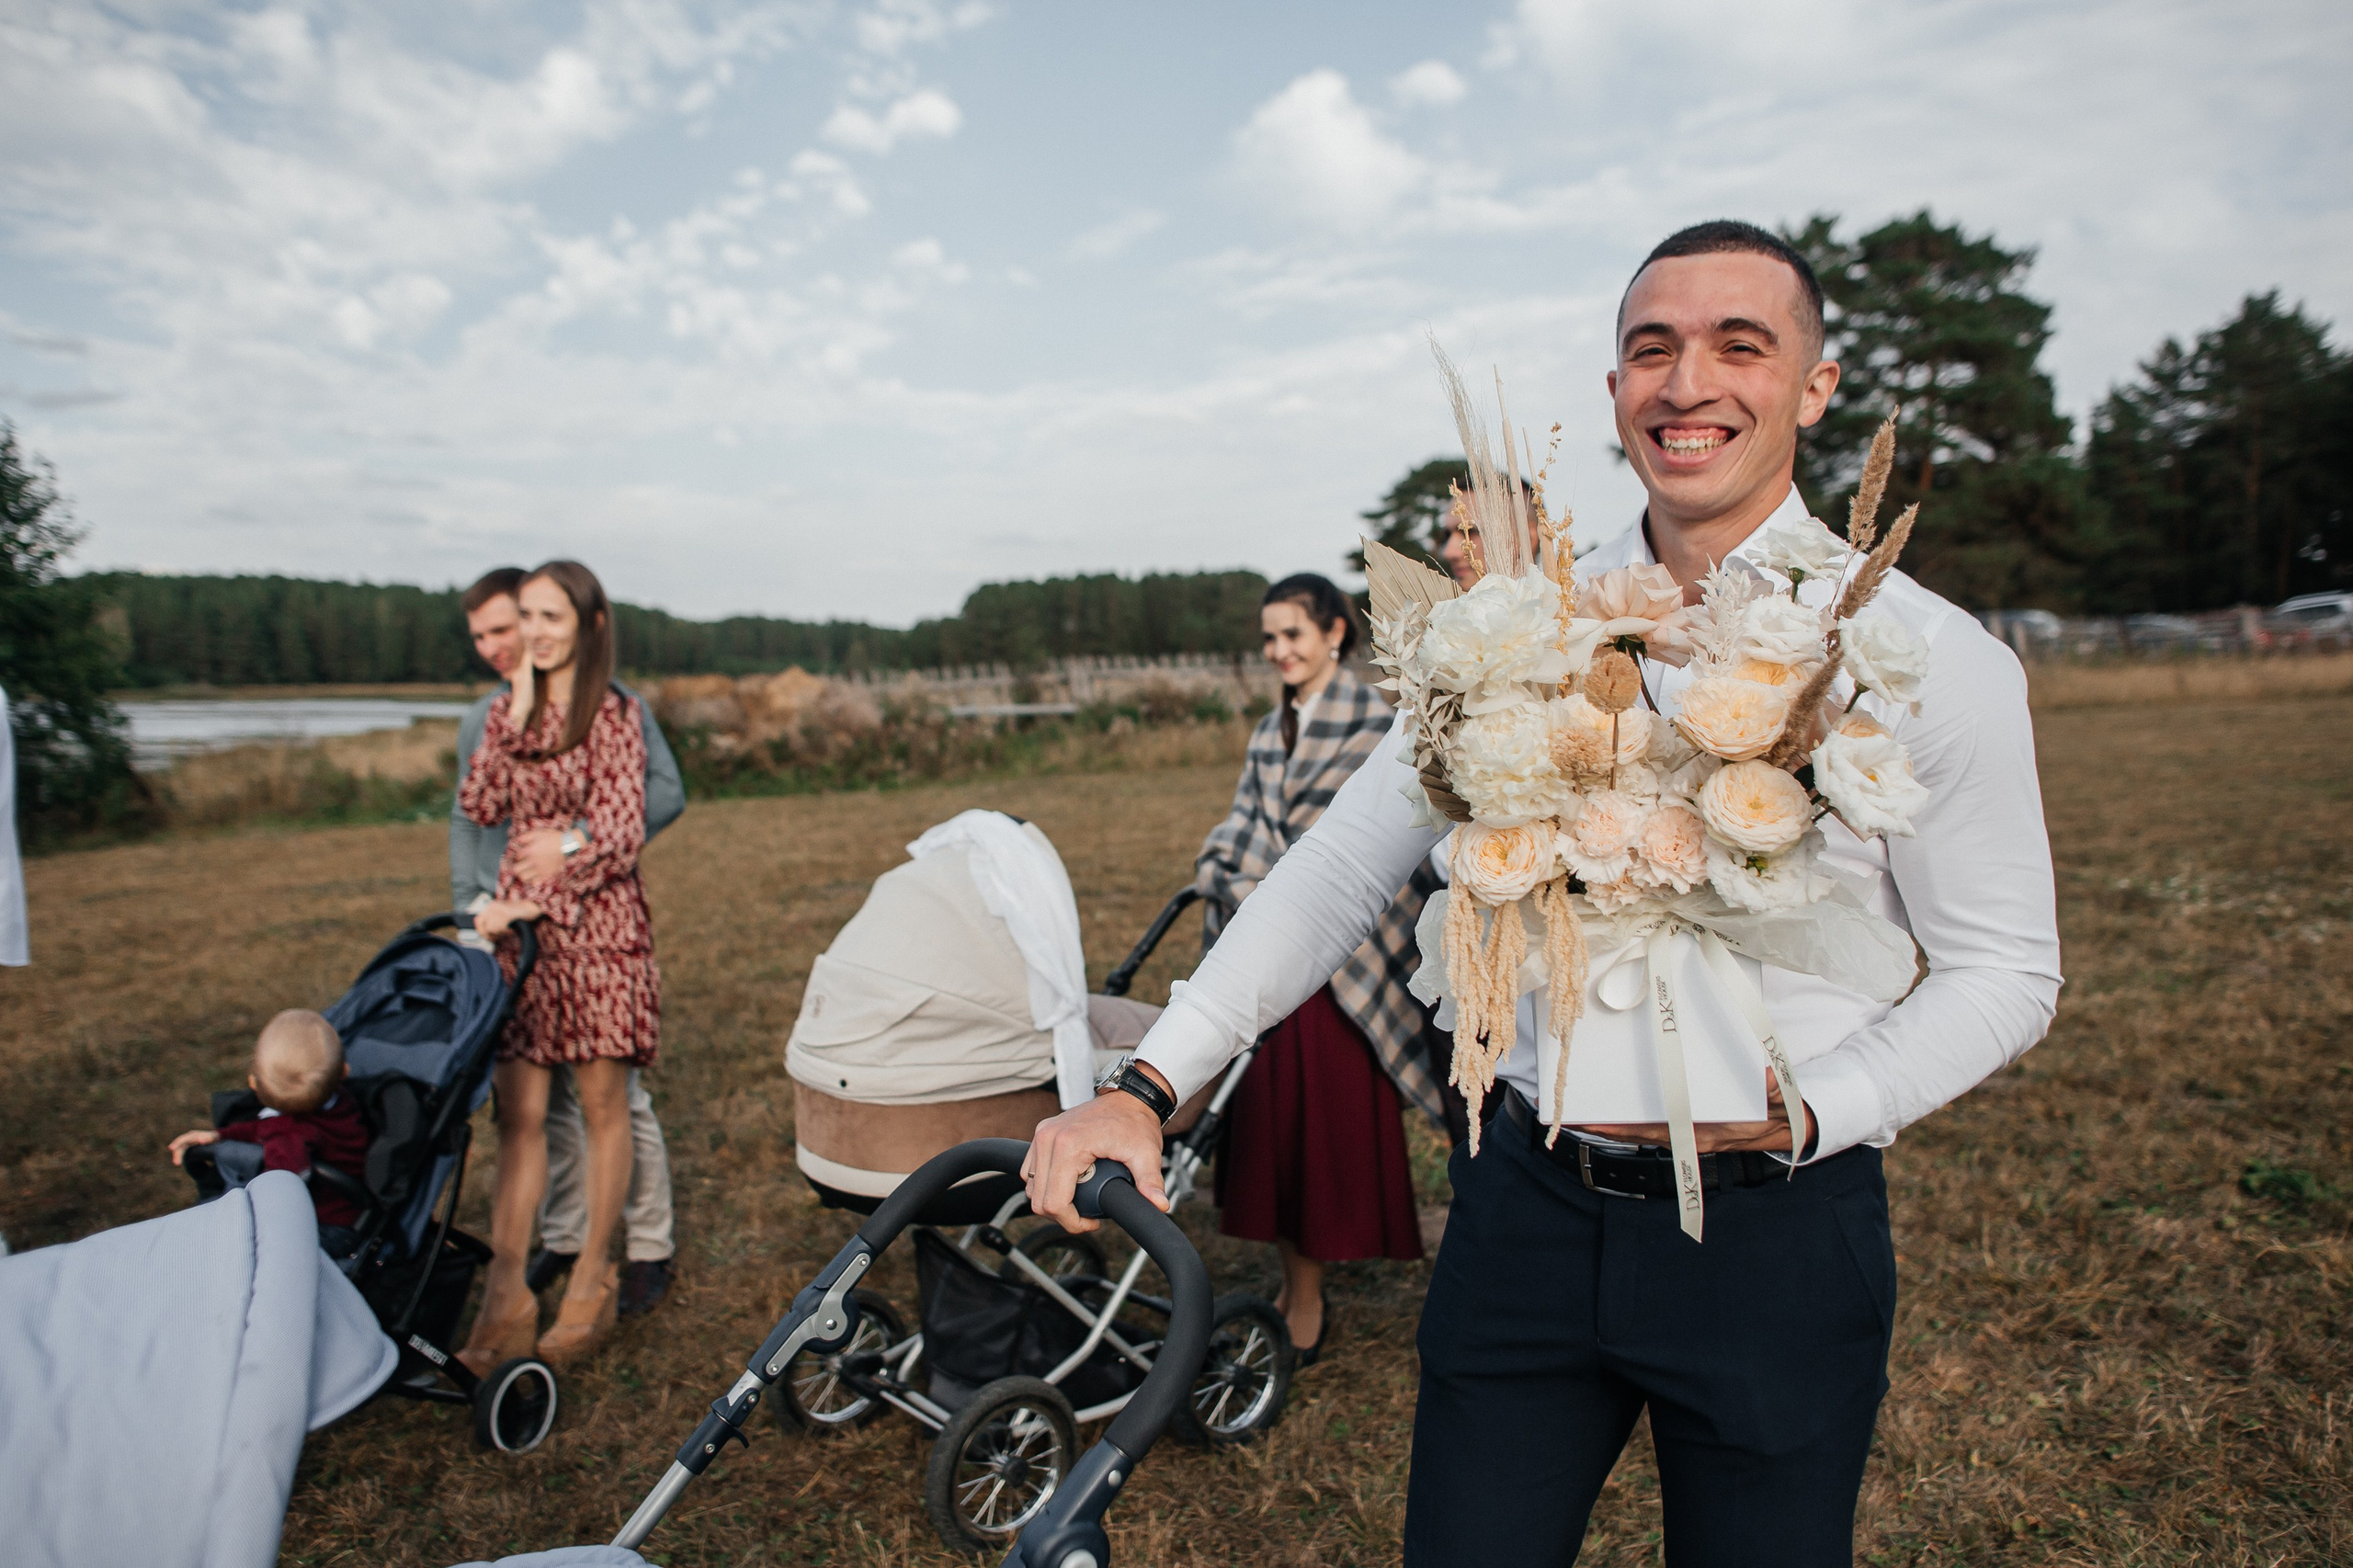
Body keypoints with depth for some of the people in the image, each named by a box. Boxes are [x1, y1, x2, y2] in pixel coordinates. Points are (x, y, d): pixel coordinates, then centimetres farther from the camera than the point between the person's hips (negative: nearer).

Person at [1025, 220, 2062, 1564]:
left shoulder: (1929, 654, -6)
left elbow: (2005, 971, 0)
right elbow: (1346, 863, -4)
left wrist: (1801, 1114, -16)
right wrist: (1145, 1085, -12)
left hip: (1775, 1225, -1)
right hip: (1534, 1208, 2)